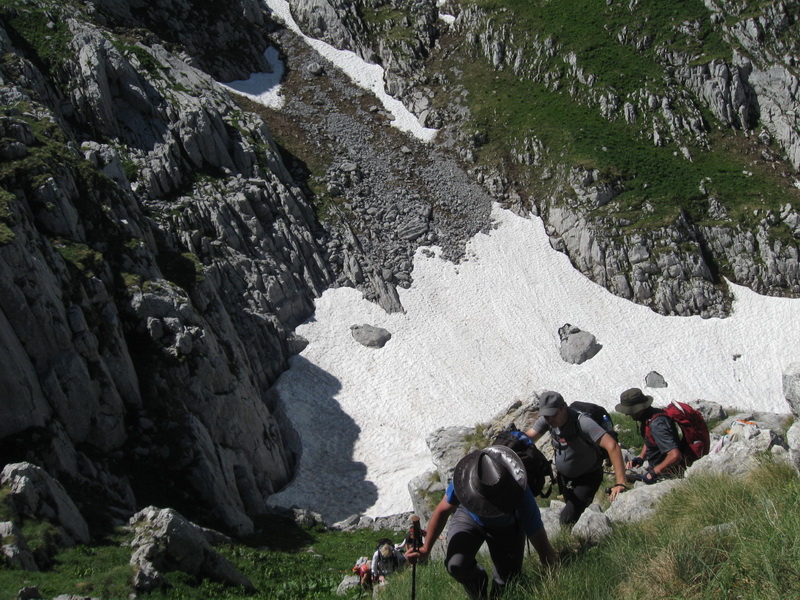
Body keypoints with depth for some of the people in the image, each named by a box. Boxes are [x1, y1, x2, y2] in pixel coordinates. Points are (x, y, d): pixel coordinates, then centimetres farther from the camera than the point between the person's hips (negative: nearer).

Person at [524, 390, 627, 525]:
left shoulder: (582, 422, -33)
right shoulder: (547, 420, -13)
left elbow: (612, 446, -40)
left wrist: (621, 483, -47)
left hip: (587, 478, -6)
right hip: (564, 477, 6)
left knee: (566, 520, -18)